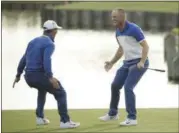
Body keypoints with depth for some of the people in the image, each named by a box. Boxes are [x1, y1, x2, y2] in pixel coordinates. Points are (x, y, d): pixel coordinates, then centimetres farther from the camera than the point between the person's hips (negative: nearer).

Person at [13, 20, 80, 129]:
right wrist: (50, 77, -33)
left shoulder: (33, 41, 18)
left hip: (28, 77, 8)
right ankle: (65, 121, -7)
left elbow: (24, 59, 23)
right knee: (60, 93, 2)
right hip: (39, 75, -8)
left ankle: (40, 117, 32)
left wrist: (18, 75, 32)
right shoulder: (49, 44, -8)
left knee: (42, 89, 37)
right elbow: (46, 60, -25)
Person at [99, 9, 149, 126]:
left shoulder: (134, 29, -19)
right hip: (127, 63, 9)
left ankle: (132, 118, -13)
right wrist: (112, 62, 17)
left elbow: (145, 46, -21)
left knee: (128, 87, -19)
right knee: (115, 86, 12)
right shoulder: (118, 32, 8)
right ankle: (113, 114, 30)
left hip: (139, 63, -9)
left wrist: (142, 62, -32)